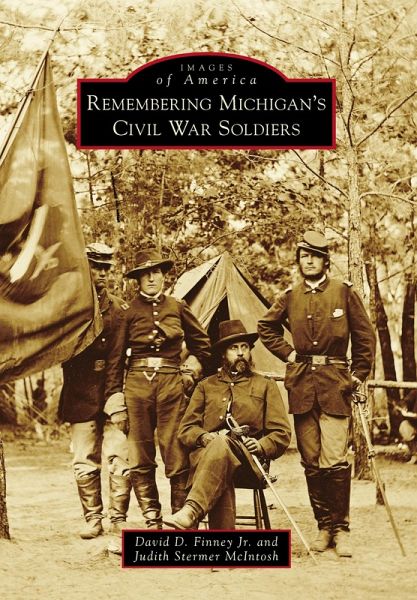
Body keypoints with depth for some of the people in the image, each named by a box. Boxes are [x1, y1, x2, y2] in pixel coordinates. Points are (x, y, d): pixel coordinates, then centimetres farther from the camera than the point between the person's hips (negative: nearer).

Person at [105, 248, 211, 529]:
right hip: (137, 383, 0)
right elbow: (117, 356, 8)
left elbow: (202, 342, 22)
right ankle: (152, 520, 10)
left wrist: (193, 368, 10)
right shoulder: (130, 311, 7)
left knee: (177, 457, -4)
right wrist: (115, 391, 2)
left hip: (171, 383, 0)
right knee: (140, 459, 1)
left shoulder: (177, 307, 10)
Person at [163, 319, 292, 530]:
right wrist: (204, 437, -5)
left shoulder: (266, 386, 24)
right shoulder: (206, 386, 28)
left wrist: (261, 446, -8)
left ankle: (191, 512, -58)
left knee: (222, 444, -40)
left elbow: (282, 433, 16)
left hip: (246, 457, -1)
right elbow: (185, 429, 20)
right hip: (206, 453, 2)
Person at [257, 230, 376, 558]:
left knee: (335, 460, -10)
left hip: (335, 383, -3)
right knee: (311, 462, 6)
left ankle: (341, 528, 0)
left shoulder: (344, 291, 2)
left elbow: (365, 336, 6)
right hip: (301, 385, 3)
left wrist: (358, 376, 3)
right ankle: (324, 526, 15)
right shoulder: (290, 296, 9)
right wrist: (287, 353, 12)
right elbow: (266, 327, 24)